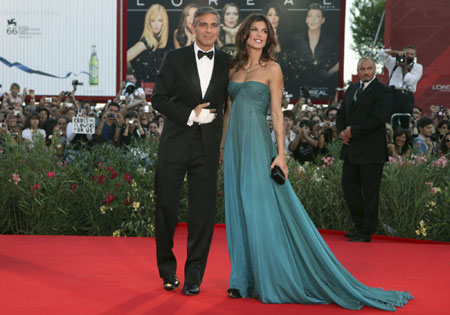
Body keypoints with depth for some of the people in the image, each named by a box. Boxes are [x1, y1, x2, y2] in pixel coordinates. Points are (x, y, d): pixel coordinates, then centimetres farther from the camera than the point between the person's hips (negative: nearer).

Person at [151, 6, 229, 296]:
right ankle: (167, 269, 23)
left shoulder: (227, 63, 8)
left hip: (208, 145, 1)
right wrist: (191, 114, -12)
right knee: (166, 207, 4)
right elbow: (159, 98, -1)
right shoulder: (175, 59, 4)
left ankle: (194, 277, 12)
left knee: (203, 211, 1)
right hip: (175, 142, 0)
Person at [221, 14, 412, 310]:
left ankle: (271, 282, 1)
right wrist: (222, 146, 13)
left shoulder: (272, 68, -1)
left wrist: (281, 152, -12)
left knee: (262, 212, -7)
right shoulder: (235, 69, 15)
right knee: (238, 213, 6)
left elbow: (277, 112, -6)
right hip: (235, 144, 5)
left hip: (257, 143, -5)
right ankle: (245, 280, 14)